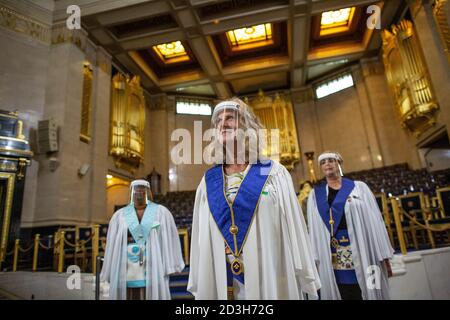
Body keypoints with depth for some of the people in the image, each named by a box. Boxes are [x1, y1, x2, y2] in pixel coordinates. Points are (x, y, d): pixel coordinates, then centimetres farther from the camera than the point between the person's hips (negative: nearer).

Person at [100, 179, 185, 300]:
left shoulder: (161, 212, 3)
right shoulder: (119, 215, 8)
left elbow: (170, 239, 0)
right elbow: (112, 245, 8)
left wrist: (170, 267, -7)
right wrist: (111, 273, 5)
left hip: (152, 270, -2)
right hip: (127, 271, 2)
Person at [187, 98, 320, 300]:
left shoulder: (274, 174, -1)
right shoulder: (208, 182, 6)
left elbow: (294, 229, -2)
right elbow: (200, 238, 7)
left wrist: (305, 282, -4)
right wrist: (197, 285, 6)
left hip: (269, 280, -2)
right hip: (219, 283, 2)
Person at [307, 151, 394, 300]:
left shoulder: (359, 187, 7)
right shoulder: (315, 195, 11)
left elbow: (375, 221, 2)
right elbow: (313, 228, 6)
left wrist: (384, 256, -2)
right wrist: (315, 259, -3)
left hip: (362, 251, -1)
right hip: (332, 256, 1)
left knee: (367, 292, 2)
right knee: (345, 294, 2)